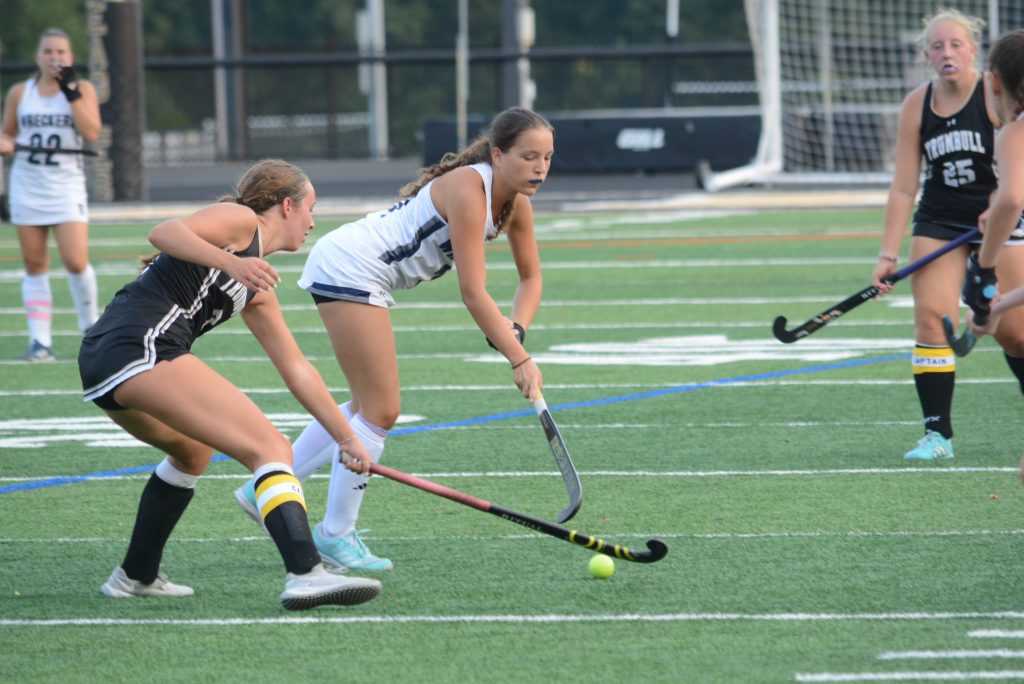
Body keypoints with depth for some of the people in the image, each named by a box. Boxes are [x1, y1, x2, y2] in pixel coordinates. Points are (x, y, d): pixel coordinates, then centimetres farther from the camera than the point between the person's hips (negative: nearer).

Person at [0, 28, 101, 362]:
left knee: (75, 262, -13)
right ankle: (40, 341, 4)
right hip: (27, 186, 2)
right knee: (34, 266, 1)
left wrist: (71, 90, -15)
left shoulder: (82, 89, 0)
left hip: (67, 187, -2)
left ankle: (90, 326, 11)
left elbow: (92, 133, -12)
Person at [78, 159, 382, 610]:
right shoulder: (240, 220, 5)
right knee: (270, 449, -15)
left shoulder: (257, 292, 28)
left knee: (193, 450, 37)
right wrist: (231, 263, -26)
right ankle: (305, 574, -32)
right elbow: (164, 233, -12)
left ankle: (136, 576, 41)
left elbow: (296, 369, 32)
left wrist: (346, 436, 33)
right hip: (141, 347, -10)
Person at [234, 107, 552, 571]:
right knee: (381, 411, -7)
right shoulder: (468, 189, -26)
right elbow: (473, 292, -29)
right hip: (347, 267, -10)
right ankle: (335, 535, 4)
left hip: (365, 278, 10)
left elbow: (531, 277, 10)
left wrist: (515, 328, -10)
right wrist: (520, 360, -29)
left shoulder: (515, 203, 0)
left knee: (369, 406, 17)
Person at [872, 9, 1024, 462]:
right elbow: (903, 187, -1)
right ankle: (937, 433, -11)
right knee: (931, 314, -14)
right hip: (939, 222, 3)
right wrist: (888, 253, -6)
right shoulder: (916, 107, -3)